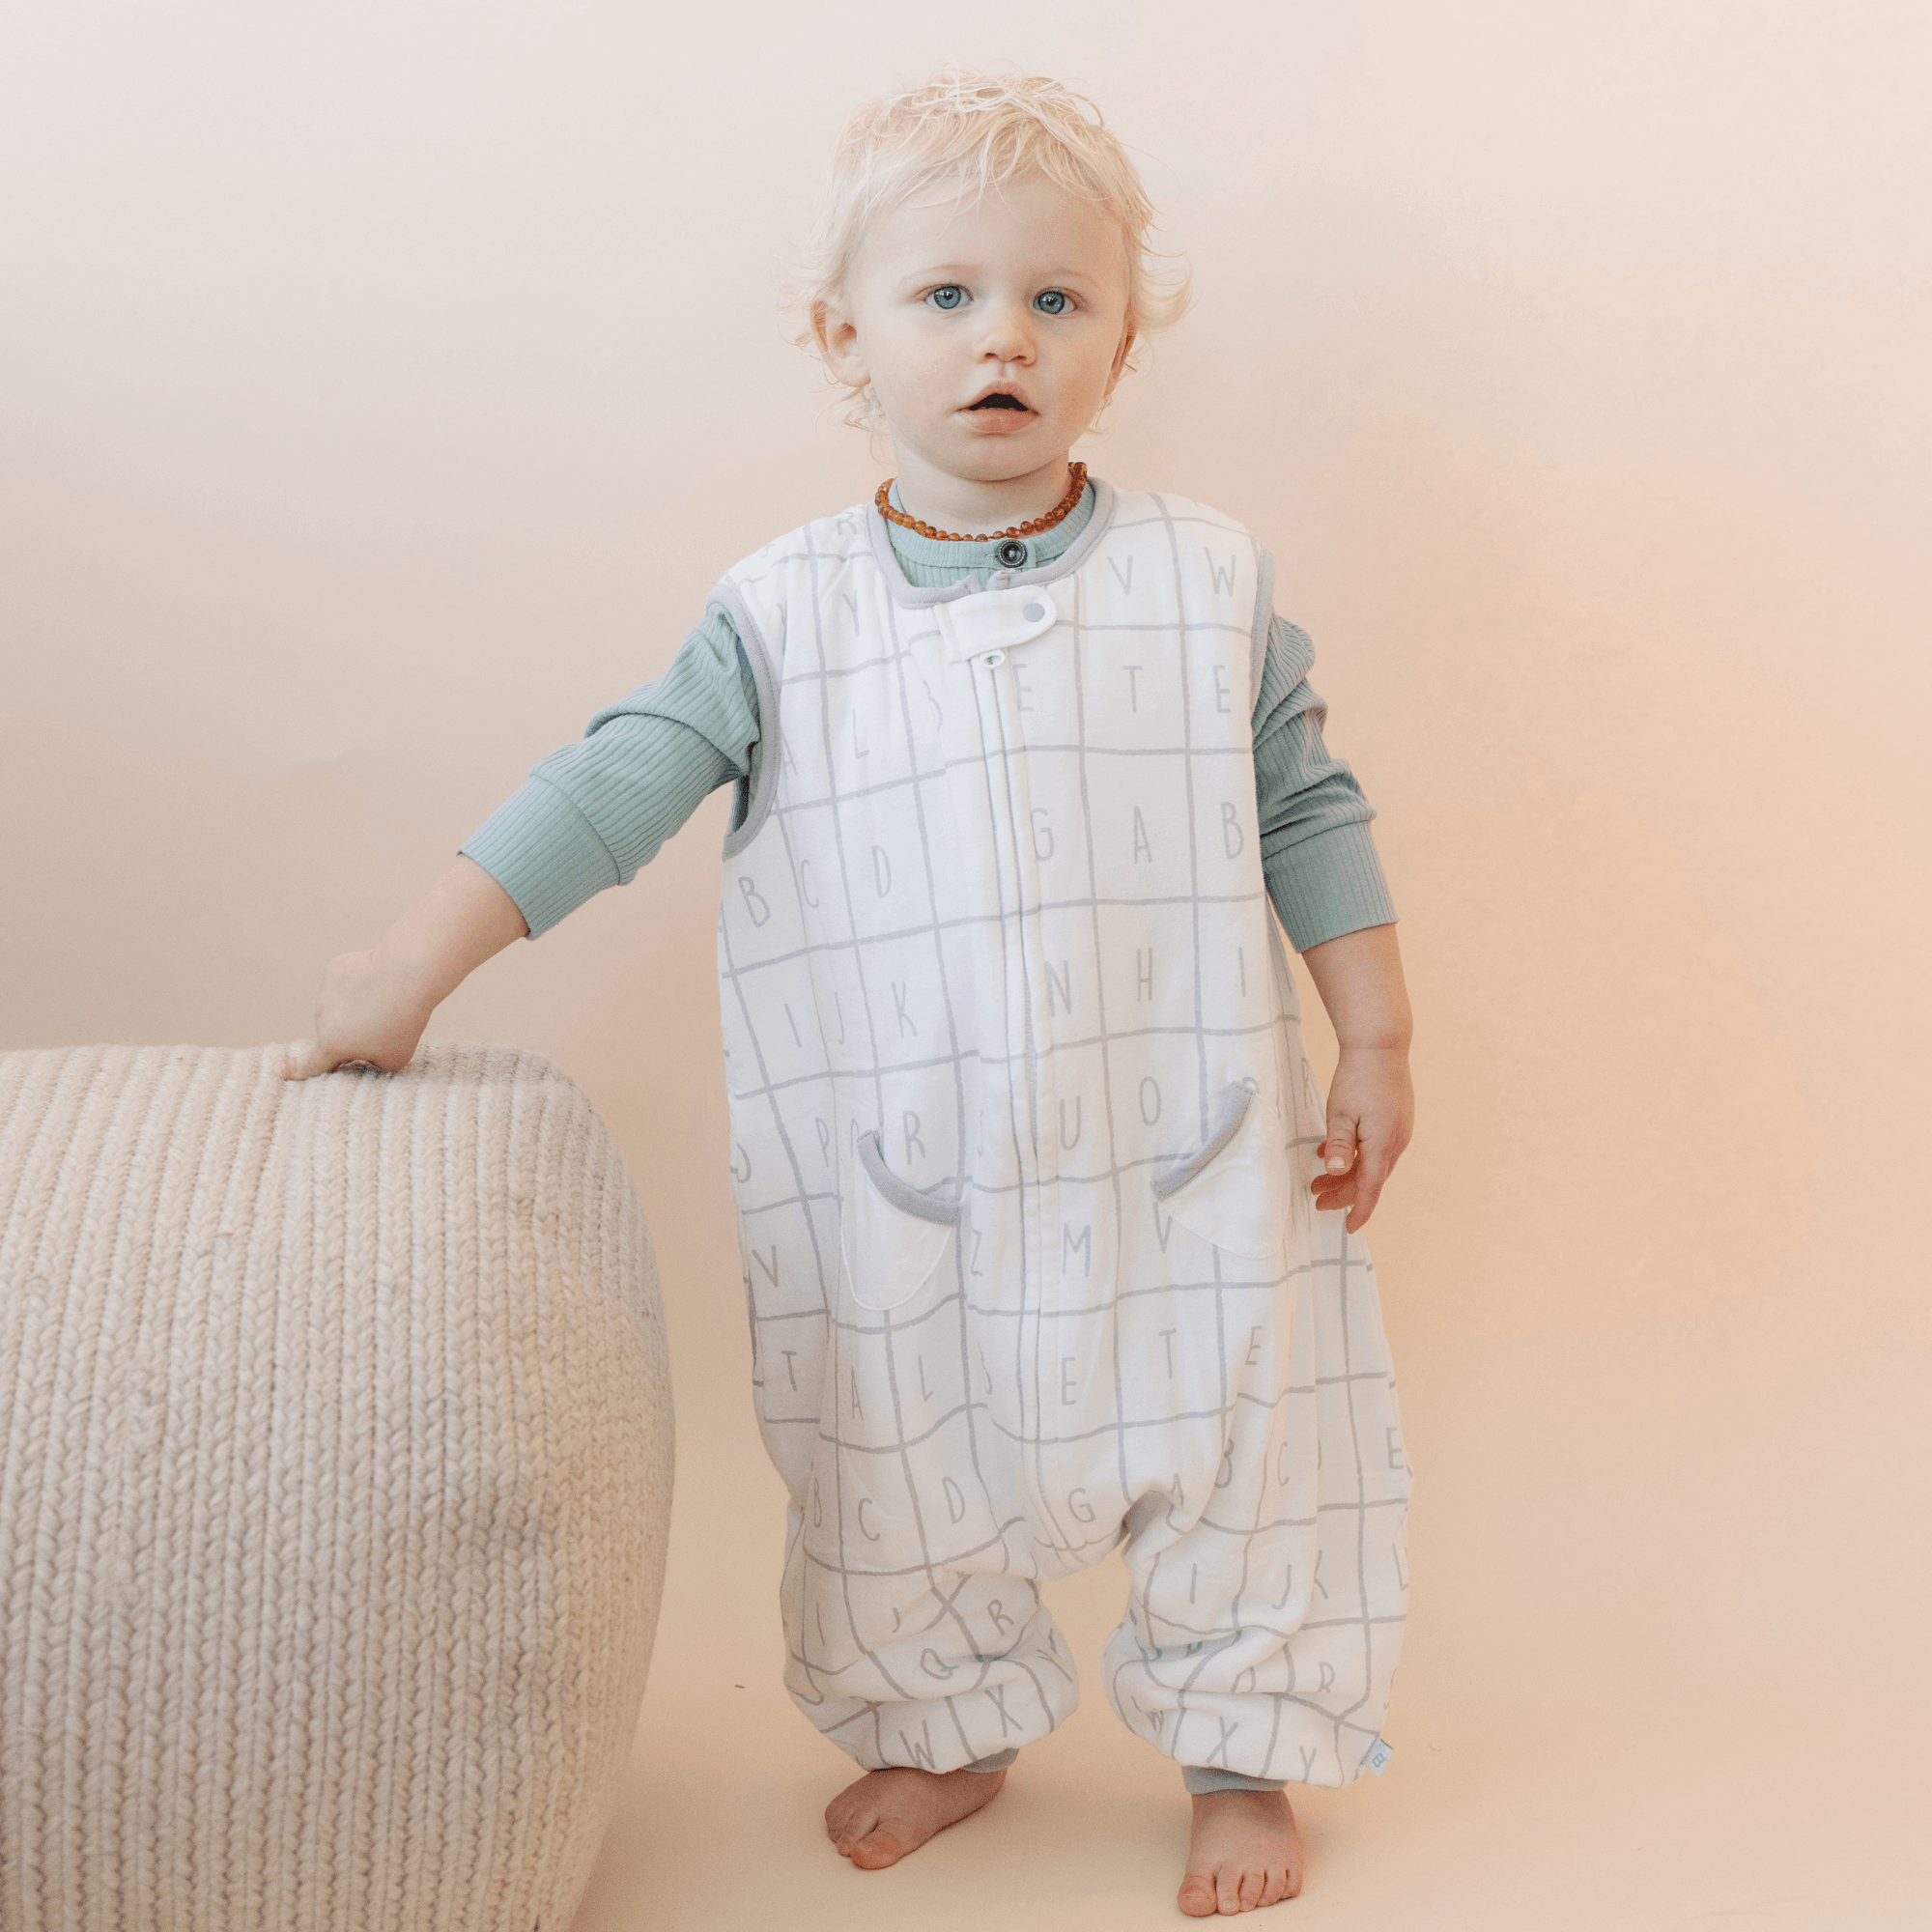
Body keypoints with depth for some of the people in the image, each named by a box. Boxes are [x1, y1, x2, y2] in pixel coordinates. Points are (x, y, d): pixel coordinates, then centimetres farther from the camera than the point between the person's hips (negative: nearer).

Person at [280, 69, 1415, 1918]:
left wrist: (1376, 1043, 4)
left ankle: (1243, 1752, 32)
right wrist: (411, 965, -9)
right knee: (901, 1475, 15)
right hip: (902, 1195, 1)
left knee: (1237, 1455, 9)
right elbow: (616, 784, -5)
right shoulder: (785, 613, -3)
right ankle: (950, 1729, 41)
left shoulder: (1208, 576, -2)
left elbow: (1307, 813, 4)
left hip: (1185, 1163, 0)